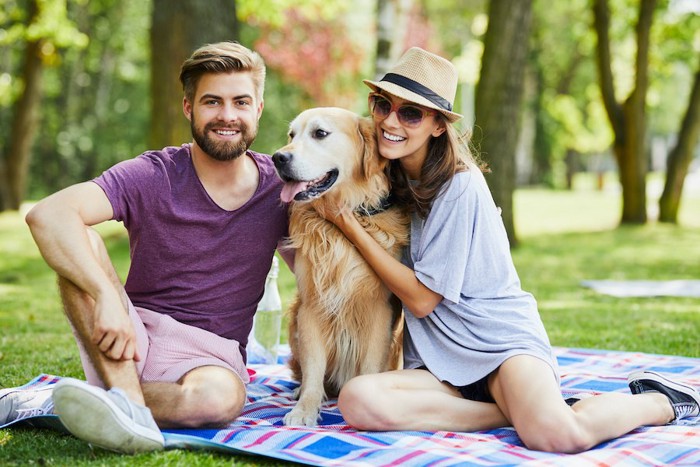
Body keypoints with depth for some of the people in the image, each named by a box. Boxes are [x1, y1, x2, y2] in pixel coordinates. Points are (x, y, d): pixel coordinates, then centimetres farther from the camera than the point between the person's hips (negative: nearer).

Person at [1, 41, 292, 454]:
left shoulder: (279, 189, 3)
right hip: (130, 340, 0)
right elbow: (48, 215, -23)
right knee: (79, 239, -25)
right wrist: (107, 296, -36)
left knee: (218, 397, -37)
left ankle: (50, 403, -22)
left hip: (210, 356, 0)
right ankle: (128, 403, -37)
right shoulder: (153, 176, -7)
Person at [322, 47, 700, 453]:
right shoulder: (390, 178, 8)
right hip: (440, 364, 6)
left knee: (556, 435, -36)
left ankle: (659, 400, -1)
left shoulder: (460, 186, -13)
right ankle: (521, 411, -13)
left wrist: (351, 227, -11)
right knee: (357, 400, -28)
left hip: (501, 340, -5)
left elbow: (421, 298, -11)